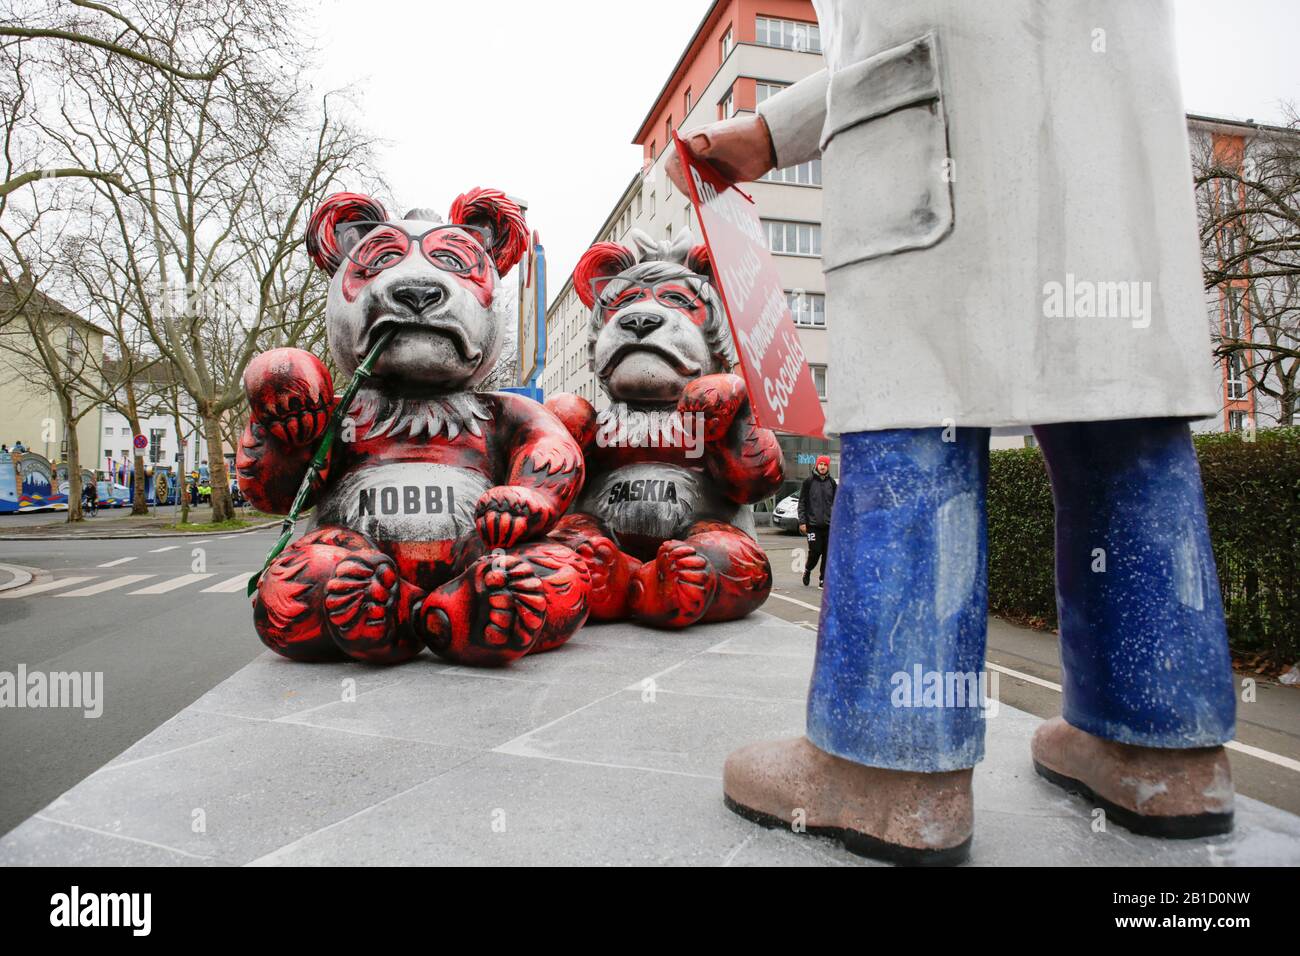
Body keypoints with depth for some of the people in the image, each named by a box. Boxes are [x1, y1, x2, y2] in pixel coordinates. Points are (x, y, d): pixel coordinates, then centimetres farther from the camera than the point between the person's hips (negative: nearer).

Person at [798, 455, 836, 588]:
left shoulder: (832, 482, 10)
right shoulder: (809, 481, 1)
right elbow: (802, 502, 0)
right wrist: (802, 522, -6)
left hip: (829, 525, 3)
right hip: (813, 524, -3)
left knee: (827, 553, 1)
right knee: (815, 551, -5)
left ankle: (823, 579, 11)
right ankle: (807, 570, 24)